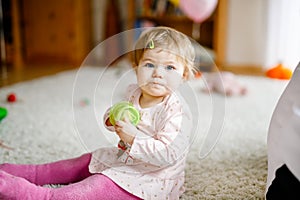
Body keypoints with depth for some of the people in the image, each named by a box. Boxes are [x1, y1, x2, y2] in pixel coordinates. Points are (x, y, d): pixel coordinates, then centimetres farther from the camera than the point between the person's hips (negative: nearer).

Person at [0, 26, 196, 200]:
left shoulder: (175, 110, -25)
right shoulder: (134, 92, -2)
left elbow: (168, 154, -32)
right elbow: (110, 115, 13)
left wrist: (133, 139, -33)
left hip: (149, 177, -8)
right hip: (124, 158, 9)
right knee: (82, 163, 14)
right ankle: (28, 173, 25)